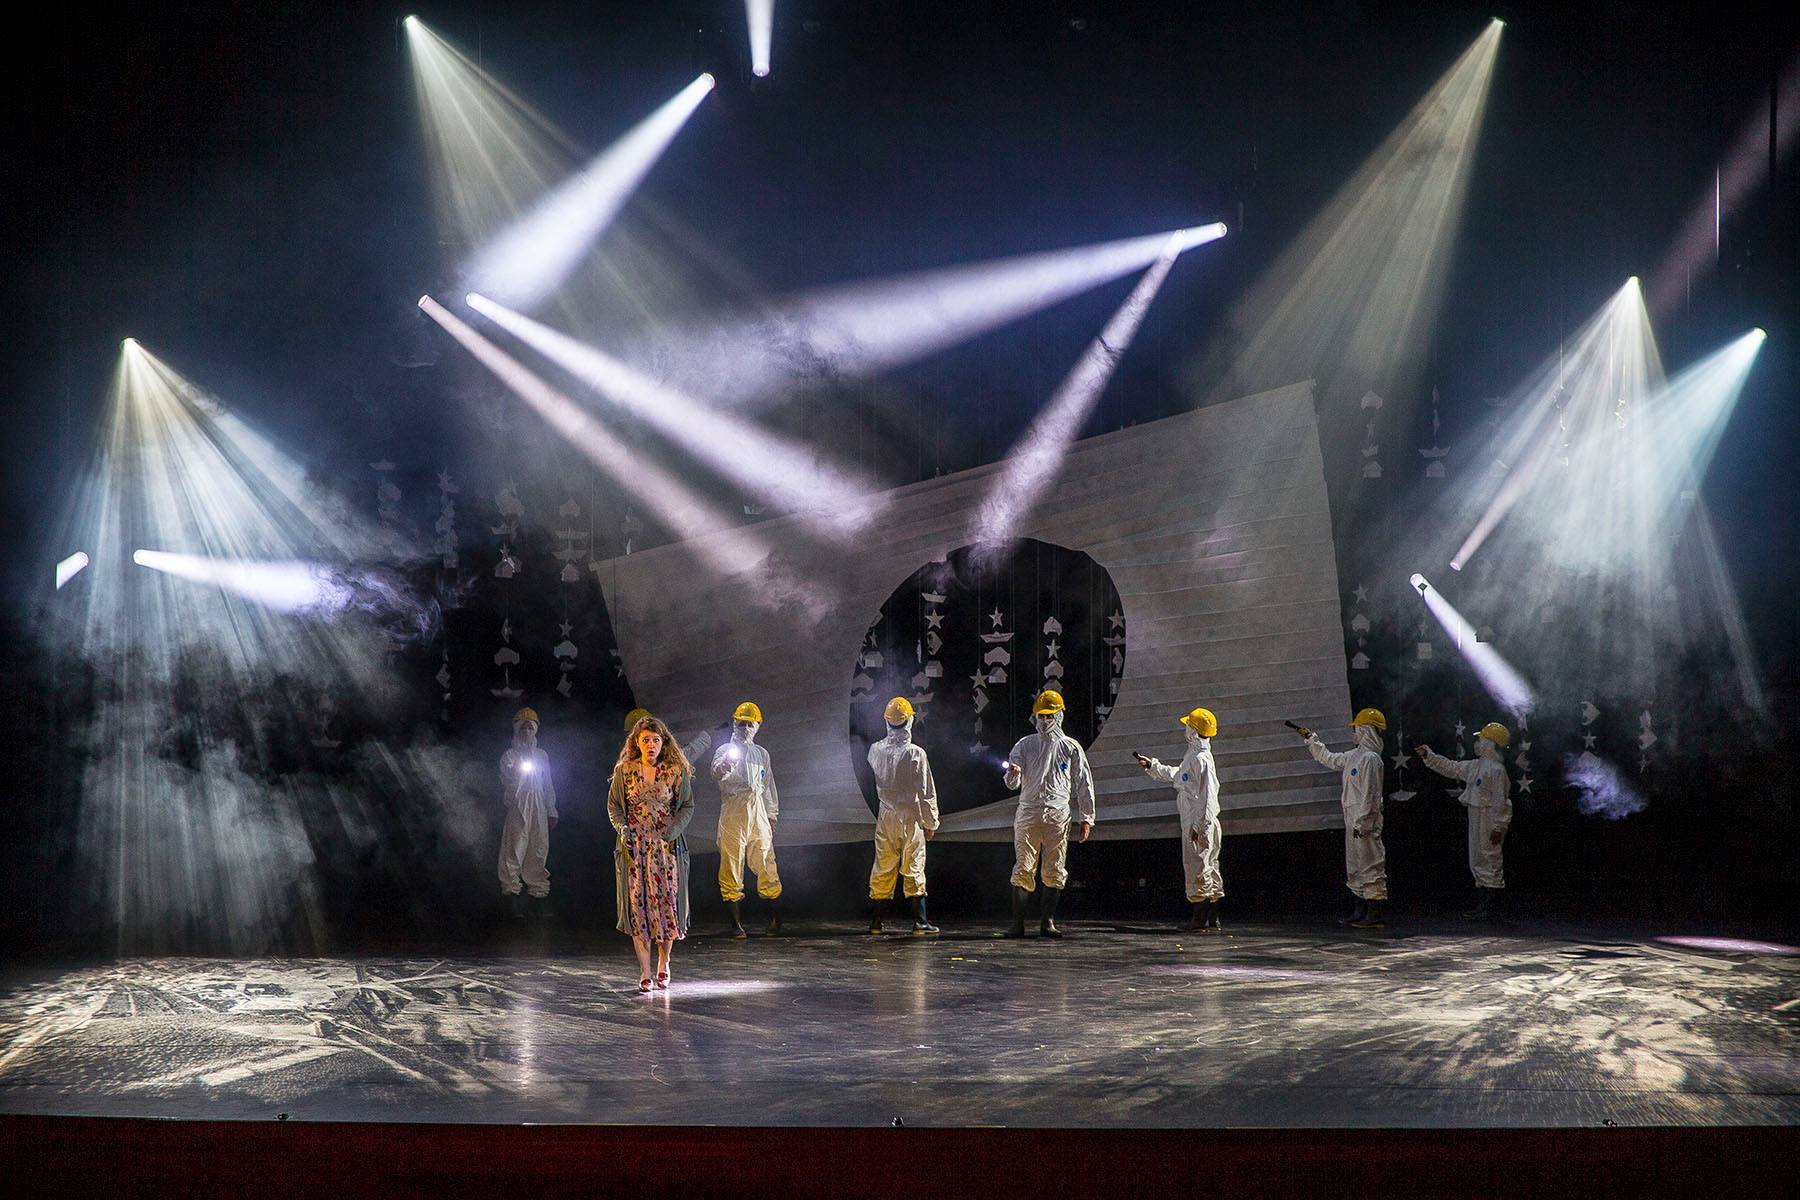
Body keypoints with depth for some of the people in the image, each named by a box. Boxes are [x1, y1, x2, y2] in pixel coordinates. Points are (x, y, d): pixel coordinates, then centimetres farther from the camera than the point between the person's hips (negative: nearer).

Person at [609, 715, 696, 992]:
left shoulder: (677, 771, 0)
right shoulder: (624, 770, 2)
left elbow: (687, 806, 3)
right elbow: (613, 804, 8)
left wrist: (673, 830, -13)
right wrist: (622, 827, -10)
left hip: (667, 845, 0)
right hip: (634, 846, 0)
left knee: (667, 901, -2)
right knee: (637, 903, -4)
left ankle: (663, 963, 19)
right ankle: (645, 971, 0)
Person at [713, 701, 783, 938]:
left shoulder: (761, 754, 18)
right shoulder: (725, 751, 3)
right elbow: (716, 775, -18)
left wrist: (772, 816, 20)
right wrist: (726, 764, -40)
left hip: (758, 812, 3)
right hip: (733, 813, -3)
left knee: (766, 863, 2)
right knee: (731, 866, -3)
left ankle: (776, 918, 15)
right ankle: (736, 922, 3)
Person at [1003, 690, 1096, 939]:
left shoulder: (1071, 747, 8)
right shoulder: (1025, 745, 8)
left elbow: (1084, 785, 9)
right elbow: (1013, 783, 1)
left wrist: (1086, 819, 5)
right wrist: (1012, 775, -23)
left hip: (1059, 814, 0)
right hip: (1029, 811, 0)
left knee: (1054, 871, 2)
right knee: (1023, 869, -5)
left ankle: (1047, 921, 10)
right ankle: (1017, 923, -3)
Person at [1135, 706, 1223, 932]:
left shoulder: (1202, 758, -17)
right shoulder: (1192, 756, 14)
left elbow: (1207, 795, -22)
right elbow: (1175, 775, 33)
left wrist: (1199, 826, -23)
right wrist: (1151, 766, 34)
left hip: (1201, 823, -10)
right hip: (1192, 822, 10)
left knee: (1198, 869, -5)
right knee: (1209, 869, 12)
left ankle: (1200, 920, 0)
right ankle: (1212, 920, 17)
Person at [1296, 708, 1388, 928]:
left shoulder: (1371, 759, -15)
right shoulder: (1354, 755, 15)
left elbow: (1369, 795, -19)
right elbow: (1329, 758, 32)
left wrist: (1361, 823, -21)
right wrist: (1310, 738, 36)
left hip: (1365, 821, -10)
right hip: (1353, 820, 10)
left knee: (1370, 865, -8)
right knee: (1355, 866, 14)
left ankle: (1376, 914, -6)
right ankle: (1359, 911, 20)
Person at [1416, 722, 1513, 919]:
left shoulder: (1496, 769, -16)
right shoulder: (1475, 766, 13)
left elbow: (1500, 801, -19)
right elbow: (1450, 767, 22)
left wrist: (1498, 827, -20)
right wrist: (1427, 755, 17)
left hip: (1489, 822, -10)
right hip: (1476, 819, 10)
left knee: (1489, 861, -5)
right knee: (1477, 862, 14)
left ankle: (1488, 906, -1)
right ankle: (1482, 904, 21)